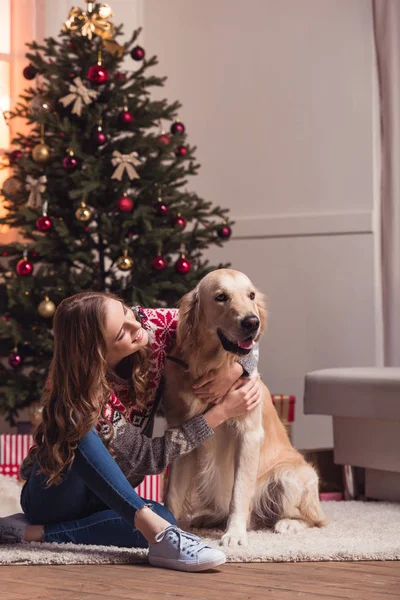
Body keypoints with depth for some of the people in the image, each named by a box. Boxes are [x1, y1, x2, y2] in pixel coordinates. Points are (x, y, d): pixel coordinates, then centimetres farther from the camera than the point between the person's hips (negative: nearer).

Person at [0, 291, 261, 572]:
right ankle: (154, 528, -43)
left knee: (163, 519, -30)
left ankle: (35, 533, -22)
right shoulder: (84, 394, -29)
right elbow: (148, 455, -24)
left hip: (109, 498, 6)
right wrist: (223, 412, -24)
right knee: (78, 429, -38)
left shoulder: (152, 325, -14)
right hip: (52, 492, -5)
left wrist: (234, 370, -24)